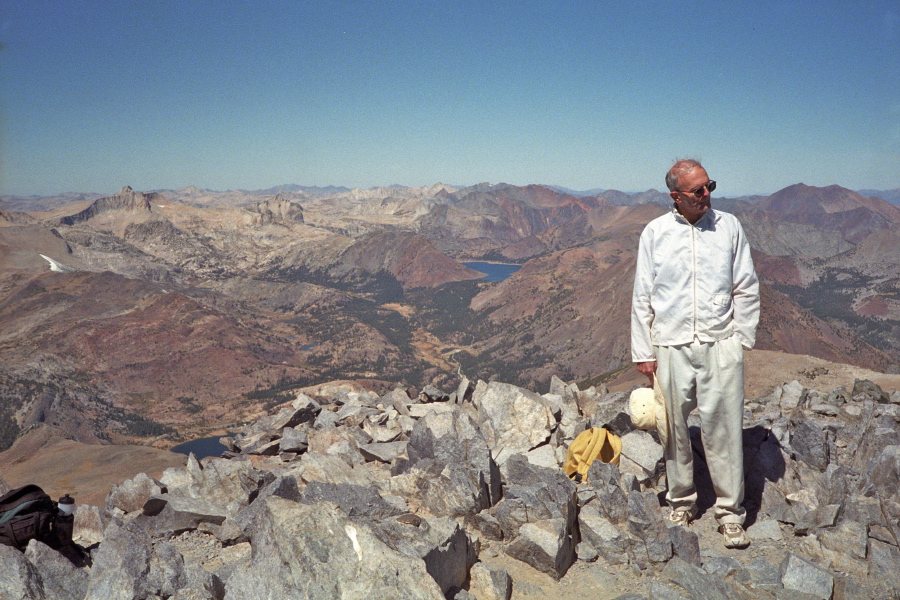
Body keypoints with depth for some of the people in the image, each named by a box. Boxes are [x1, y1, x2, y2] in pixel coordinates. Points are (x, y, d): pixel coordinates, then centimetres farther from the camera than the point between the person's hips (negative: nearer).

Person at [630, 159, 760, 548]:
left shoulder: (728, 226, 4)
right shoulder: (655, 233, 2)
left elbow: (746, 289, 9)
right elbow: (642, 297, 4)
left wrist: (742, 338, 3)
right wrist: (642, 352, 3)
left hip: (720, 345, 0)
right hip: (671, 346, 0)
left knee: (723, 429, 1)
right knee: (675, 429, 9)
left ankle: (730, 512, 16)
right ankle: (681, 503, 27)